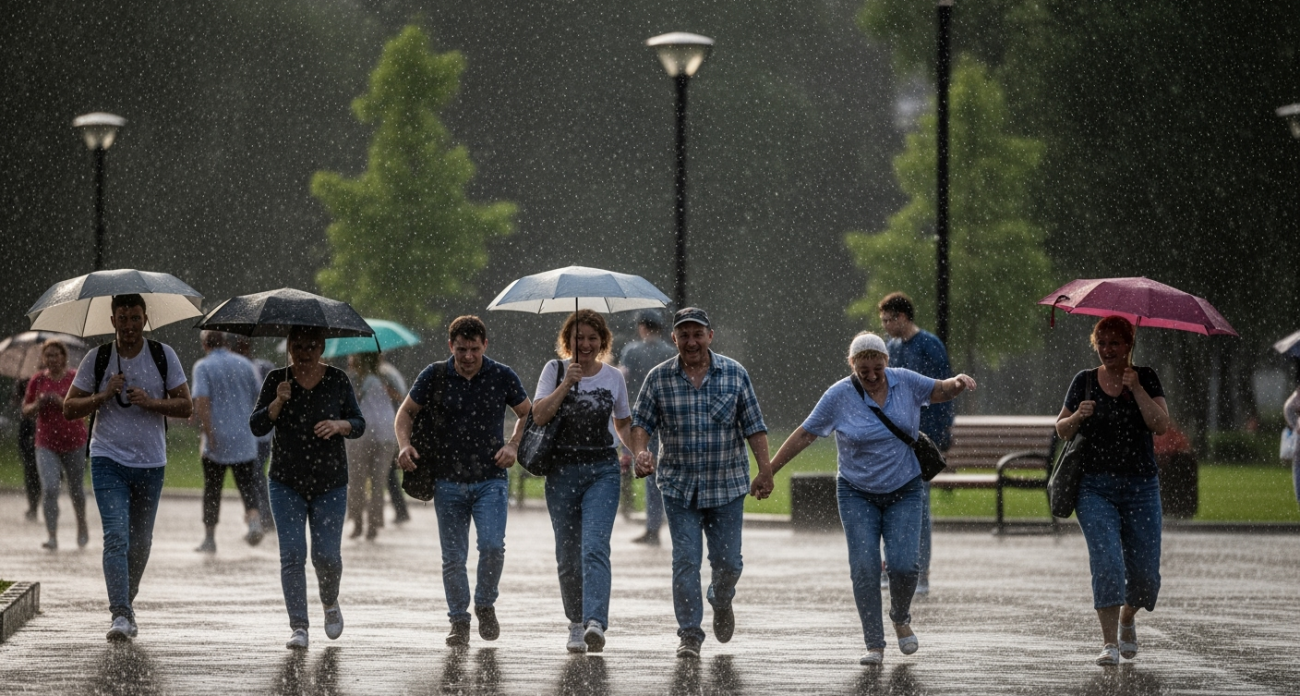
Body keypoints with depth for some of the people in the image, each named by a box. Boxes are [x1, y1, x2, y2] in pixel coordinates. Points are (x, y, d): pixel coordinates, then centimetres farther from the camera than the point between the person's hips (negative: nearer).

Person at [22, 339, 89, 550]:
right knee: (49, 489, -16)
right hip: (46, 444, 1)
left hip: (74, 443, -1)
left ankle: (82, 527, 38)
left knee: (76, 489, 13)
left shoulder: (76, 378, -4)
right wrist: (38, 404, -15)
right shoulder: (37, 380, 1)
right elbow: (25, 412, 7)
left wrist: (62, 402, -24)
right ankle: (52, 537, -15)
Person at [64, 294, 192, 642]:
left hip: (150, 463, 2)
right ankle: (120, 615, -21)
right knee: (116, 536, -16)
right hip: (108, 460, -2)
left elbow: (186, 406, 1)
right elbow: (69, 409, 3)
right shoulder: (97, 359, 0)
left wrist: (150, 402, -16)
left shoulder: (163, 356, 2)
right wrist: (104, 396, -13)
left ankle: (127, 603, 30)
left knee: (140, 543, 11)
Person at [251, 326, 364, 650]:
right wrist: (278, 402, -20)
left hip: (330, 483, 0)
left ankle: (330, 604, 30)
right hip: (286, 483, 0)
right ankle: (298, 627, -8)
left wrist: (339, 425, -17)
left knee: (327, 555, -1)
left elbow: (359, 425, 5)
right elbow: (256, 426, -4)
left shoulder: (337, 380, 1)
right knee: (292, 554, -9)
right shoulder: (276, 380, 0)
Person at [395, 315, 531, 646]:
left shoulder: (502, 376, -1)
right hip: (448, 481, 1)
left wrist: (513, 445, -3)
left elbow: (528, 414, 13)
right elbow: (406, 412, 9)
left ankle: (486, 605, 7)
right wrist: (404, 444, -9)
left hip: (490, 479, -1)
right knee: (453, 557, 4)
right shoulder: (434, 376, -2)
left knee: (492, 545, -17)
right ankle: (459, 621, 17)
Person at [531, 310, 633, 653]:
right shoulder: (554, 370, 4)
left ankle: (596, 622, -31)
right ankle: (576, 624, 22)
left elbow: (623, 422, 20)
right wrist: (566, 384, -17)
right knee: (567, 554, 6)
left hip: (602, 471, -1)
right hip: (562, 471, 1)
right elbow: (539, 415, -8)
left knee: (595, 547, -18)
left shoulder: (613, 378, 7)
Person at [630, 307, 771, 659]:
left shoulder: (734, 374, 0)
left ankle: (721, 601, 37)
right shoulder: (659, 378, 0)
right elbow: (641, 422, 3)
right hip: (679, 486, 0)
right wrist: (640, 453, -17)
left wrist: (765, 470, -3)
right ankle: (690, 633, 0)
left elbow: (754, 426, 2)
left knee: (727, 560, 5)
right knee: (685, 560, -6)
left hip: (727, 484, 1)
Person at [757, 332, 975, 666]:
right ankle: (874, 644, -4)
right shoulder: (839, 396, -9)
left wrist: (958, 383, -14)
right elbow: (804, 434, -4)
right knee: (864, 566, -12)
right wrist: (768, 471, -3)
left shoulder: (905, 382, -3)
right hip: (858, 494, -1)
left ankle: (901, 618, 19)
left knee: (904, 564, -12)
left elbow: (940, 391, 11)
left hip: (904, 491, 1)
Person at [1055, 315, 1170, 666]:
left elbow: (1161, 424, -8)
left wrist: (1136, 388, -15)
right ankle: (1110, 643, -13)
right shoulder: (1084, 381, 6)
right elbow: (1061, 430, 11)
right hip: (1095, 488, 0)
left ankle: (1127, 620, 32)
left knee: (1144, 570, 1)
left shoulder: (1145, 378, 4)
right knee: (1106, 563, -15)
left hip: (1141, 486, 0)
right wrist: (1077, 417, -10)